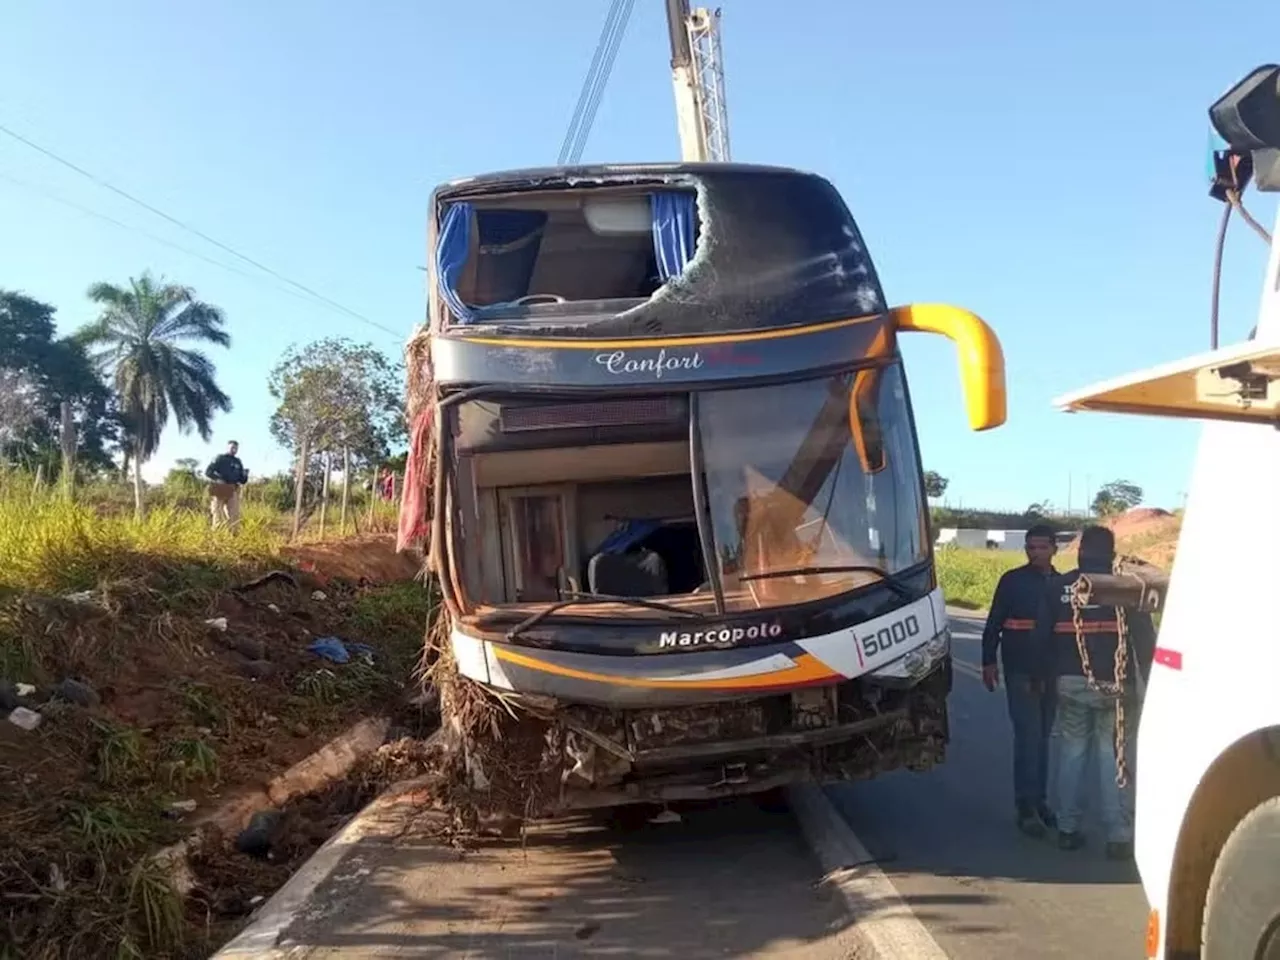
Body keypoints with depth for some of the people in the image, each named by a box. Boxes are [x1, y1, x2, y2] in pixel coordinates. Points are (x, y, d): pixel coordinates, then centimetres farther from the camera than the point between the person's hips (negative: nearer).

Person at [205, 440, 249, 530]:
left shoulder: (238, 462, 18)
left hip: (233, 492, 4)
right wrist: (217, 478, -16)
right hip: (220, 490, -4)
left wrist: (245, 475, -5)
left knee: (234, 516, -5)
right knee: (218, 516, -3)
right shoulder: (219, 458, 6)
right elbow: (207, 471, -1)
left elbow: (242, 481, 16)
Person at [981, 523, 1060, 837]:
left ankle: (1038, 800, 20)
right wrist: (989, 662, -6)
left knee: (1042, 737, 11)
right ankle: (1026, 806, -5)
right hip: (1019, 671, -4)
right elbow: (994, 623, -2)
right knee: (1028, 735, -8)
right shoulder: (1012, 580, -2)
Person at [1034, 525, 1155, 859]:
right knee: (1114, 757, 2)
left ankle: (1068, 830, 15)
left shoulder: (1059, 587, 5)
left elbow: (1042, 637, 6)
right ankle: (1119, 836, 1)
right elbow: (1145, 636, -4)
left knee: (1071, 753, 11)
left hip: (1071, 683, 2)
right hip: (1114, 684, -2)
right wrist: (1143, 676, 6)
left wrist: (1051, 677, 14)